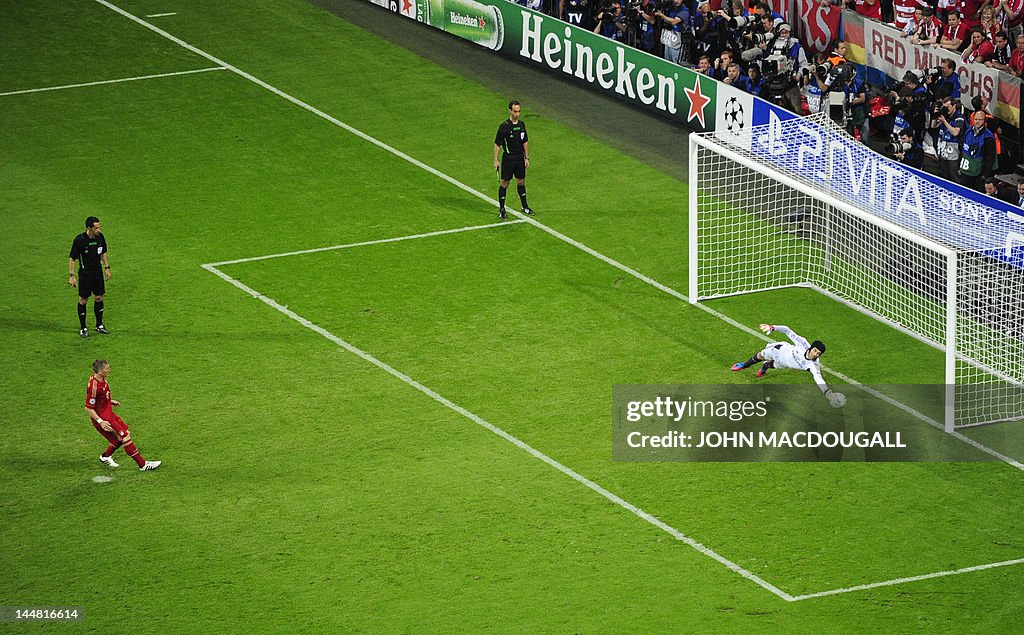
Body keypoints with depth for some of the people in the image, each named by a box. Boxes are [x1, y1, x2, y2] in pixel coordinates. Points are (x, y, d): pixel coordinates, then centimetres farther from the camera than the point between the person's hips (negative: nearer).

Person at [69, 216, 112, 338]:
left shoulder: (100, 237, -3)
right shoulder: (79, 240, -18)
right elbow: (72, 258, -12)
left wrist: (107, 268, 13)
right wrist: (71, 276, -14)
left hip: (98, 272, 5)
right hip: (85, 274, -5)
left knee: (99, 298, 11)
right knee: (83, 300, 4)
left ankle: (99, 325, 25)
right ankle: (83, 328, 15)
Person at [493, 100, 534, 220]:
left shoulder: (521, 125, 4)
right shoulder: (504, 126, -14)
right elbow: (497, 144, -10)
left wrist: (526, 157, 13)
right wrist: (496, 160, -13)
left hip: (520, 158, 5)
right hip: (508, 159, -5)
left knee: (521, 182, 14)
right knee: (505, 183, 1)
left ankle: (525, 207, 26)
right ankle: (501, 210, 9)